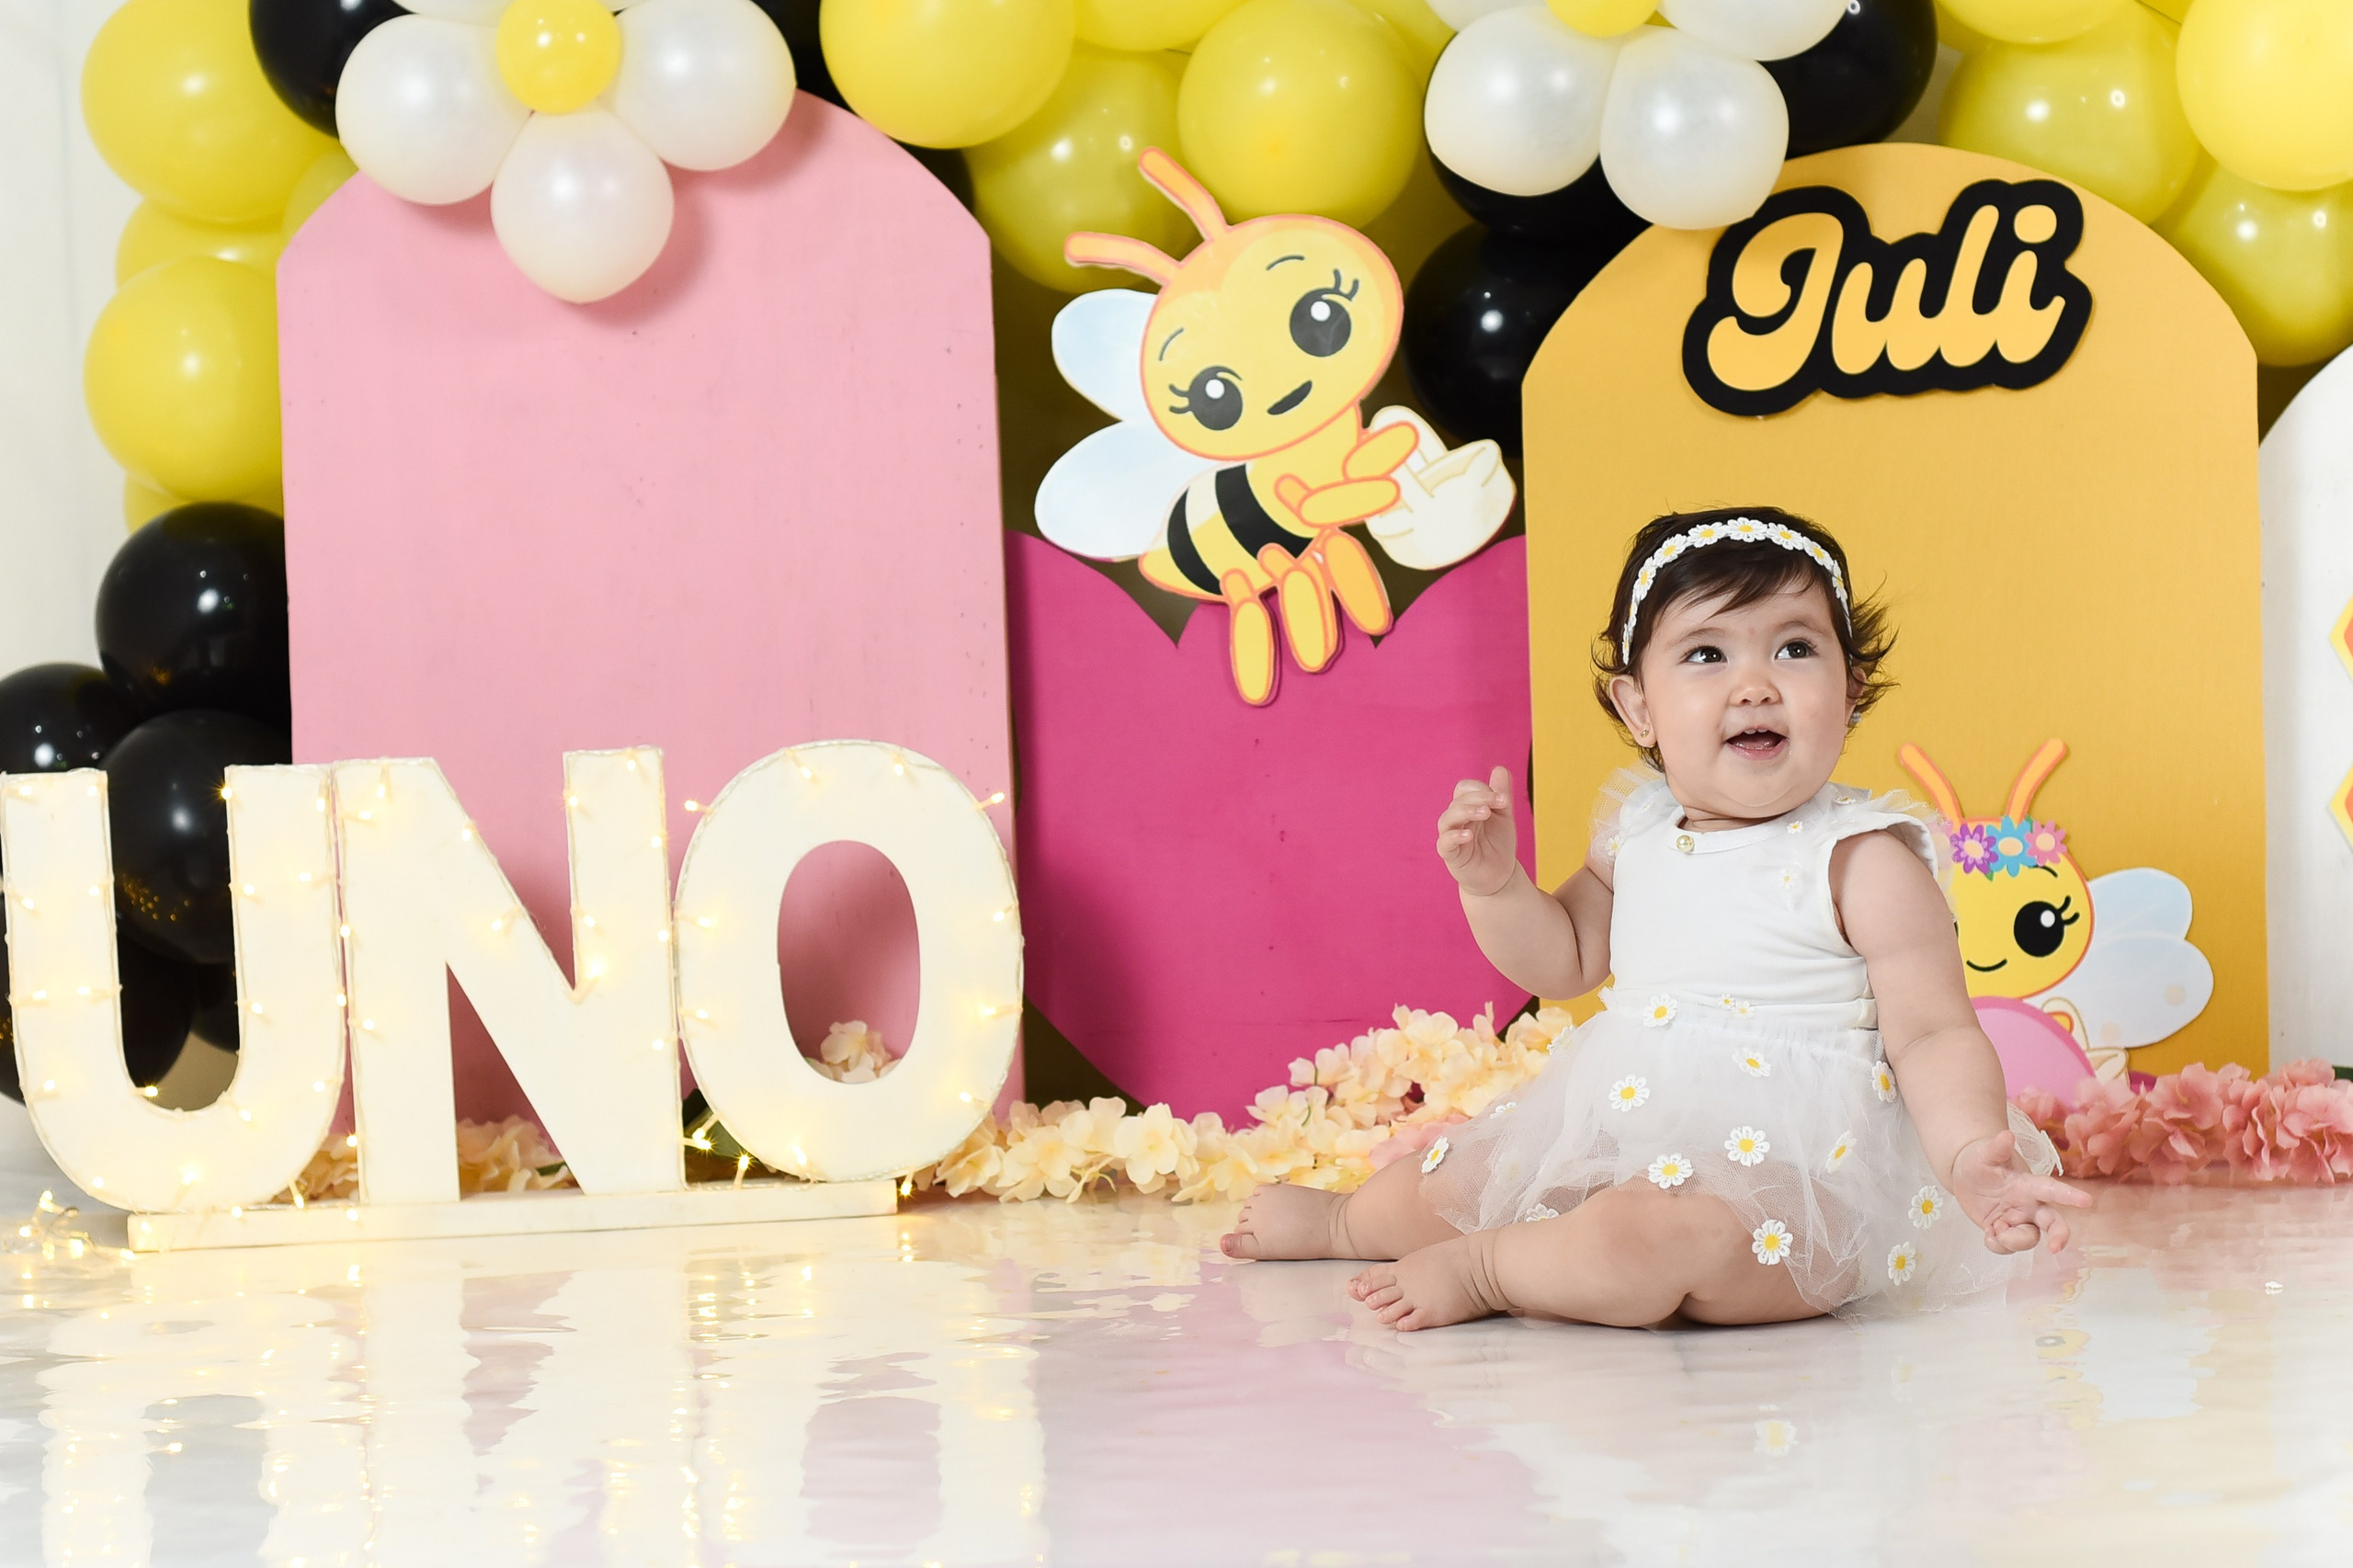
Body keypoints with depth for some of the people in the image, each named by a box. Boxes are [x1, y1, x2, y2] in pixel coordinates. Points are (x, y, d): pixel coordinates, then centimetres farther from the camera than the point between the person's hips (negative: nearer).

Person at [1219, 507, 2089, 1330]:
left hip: (1791, 1178, -7)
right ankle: (1345, 1219, 49)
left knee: (1645, 1237, -36)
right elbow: (1563, 960, 22)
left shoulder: (1862, 859, -12)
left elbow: (1933, 1035, -15)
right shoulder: (1640, 831, 8)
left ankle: (1481, 1269, -6)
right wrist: (1493, 881, 2)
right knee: (1439, 1181, 13)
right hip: (1617, 1141, 7)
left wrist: (1971, 1156, -33)